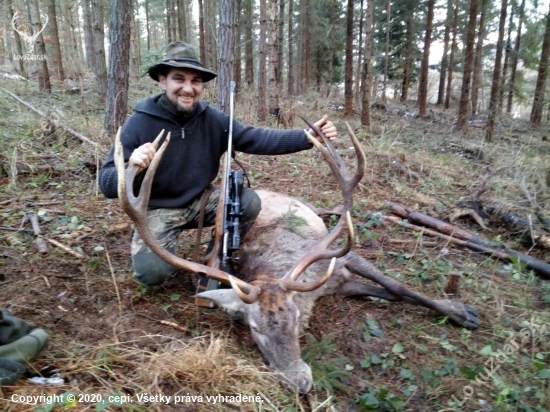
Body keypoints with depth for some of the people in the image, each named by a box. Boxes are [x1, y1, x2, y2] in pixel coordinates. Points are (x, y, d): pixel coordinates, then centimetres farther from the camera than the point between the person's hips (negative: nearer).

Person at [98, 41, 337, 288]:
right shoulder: (139, 123, -19)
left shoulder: (212, 119, -8)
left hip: (199, 202, 4)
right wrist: (132, 167, -46)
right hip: (158, 211, -3)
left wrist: (308, 137, -29)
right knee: (152, 272, -25)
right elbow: (107, 184, -21)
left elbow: (256, 138, -16)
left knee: (249, 202, -18)